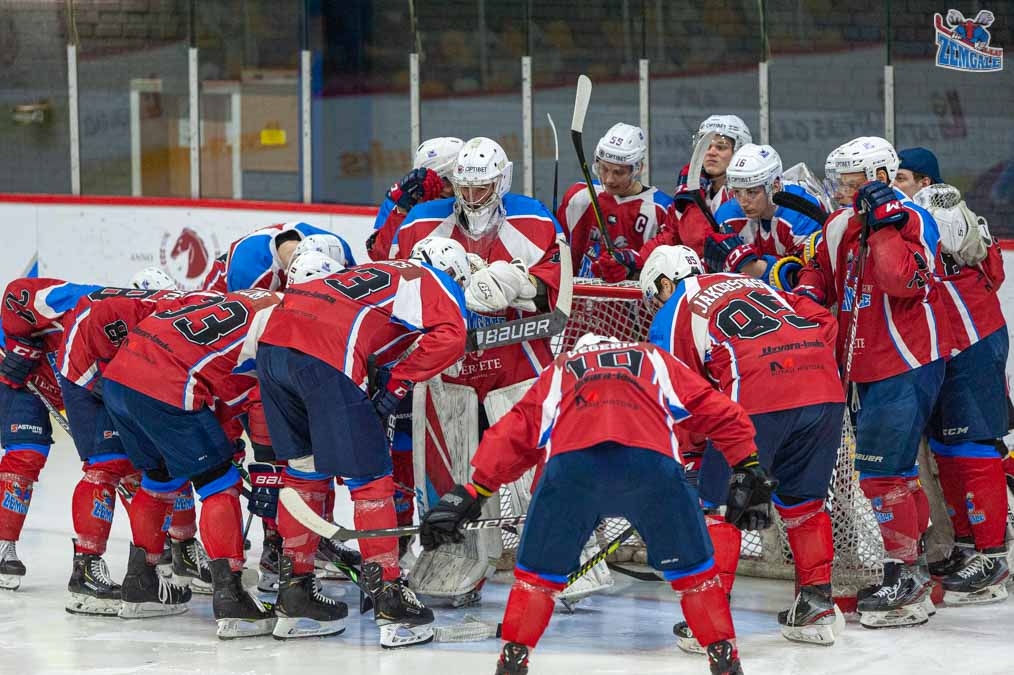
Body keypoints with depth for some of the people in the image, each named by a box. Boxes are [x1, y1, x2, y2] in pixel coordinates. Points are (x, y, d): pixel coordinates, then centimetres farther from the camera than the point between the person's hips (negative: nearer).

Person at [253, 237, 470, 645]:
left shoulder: (372, 273, 36)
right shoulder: (436, 282, 15)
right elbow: (450, 337, -3)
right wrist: (396, 388, 0)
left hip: (272, 340, 7)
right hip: (327, 356, -7)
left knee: (304, 470, 20)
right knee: (368, 476, 2)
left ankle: (294, 596, 24)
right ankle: (390, 602, 3)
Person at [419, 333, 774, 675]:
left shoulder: (558, 371, 38)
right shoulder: (655, 360, 38)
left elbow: (514, 433, 30)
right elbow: (720, 412, 32)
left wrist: (471, 493, 30)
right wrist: (750, 472, 36)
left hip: (571, 463, 0)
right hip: (652, 462, 0)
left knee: (539, 571, 19)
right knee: (693, 569, 18)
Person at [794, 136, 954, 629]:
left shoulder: (912, 222, -13)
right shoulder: (840, 226, 11)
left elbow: (903, 281, -27)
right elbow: (823, 270, 23)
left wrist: (884, 223, -25)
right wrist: (806, 296, 3)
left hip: (907, 365, -9)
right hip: (866, 364, 9)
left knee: (881, 468, -12)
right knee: (893, 467, 15)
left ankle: (904, 576, -6)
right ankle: (913, 556, 26)